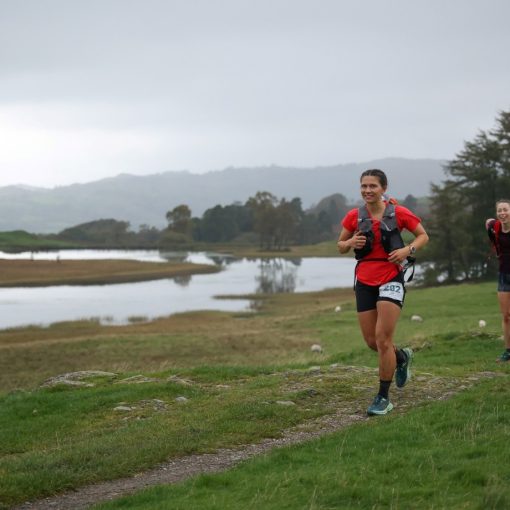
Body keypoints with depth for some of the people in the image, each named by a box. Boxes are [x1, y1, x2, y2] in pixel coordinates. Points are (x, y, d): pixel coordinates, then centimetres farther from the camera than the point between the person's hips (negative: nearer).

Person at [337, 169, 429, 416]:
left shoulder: (398, 213, -4)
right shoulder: (354, 216, 3)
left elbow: (423, 235, 7)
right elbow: (340, 246, 13)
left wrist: (408, 249, -13)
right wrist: (350, 242, -10)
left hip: (391, 278, -4)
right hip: (365, 281, 4)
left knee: (383, 339, -12)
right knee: (371, 341, 6)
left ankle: (383, 398, -1)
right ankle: (402, 357, 40)